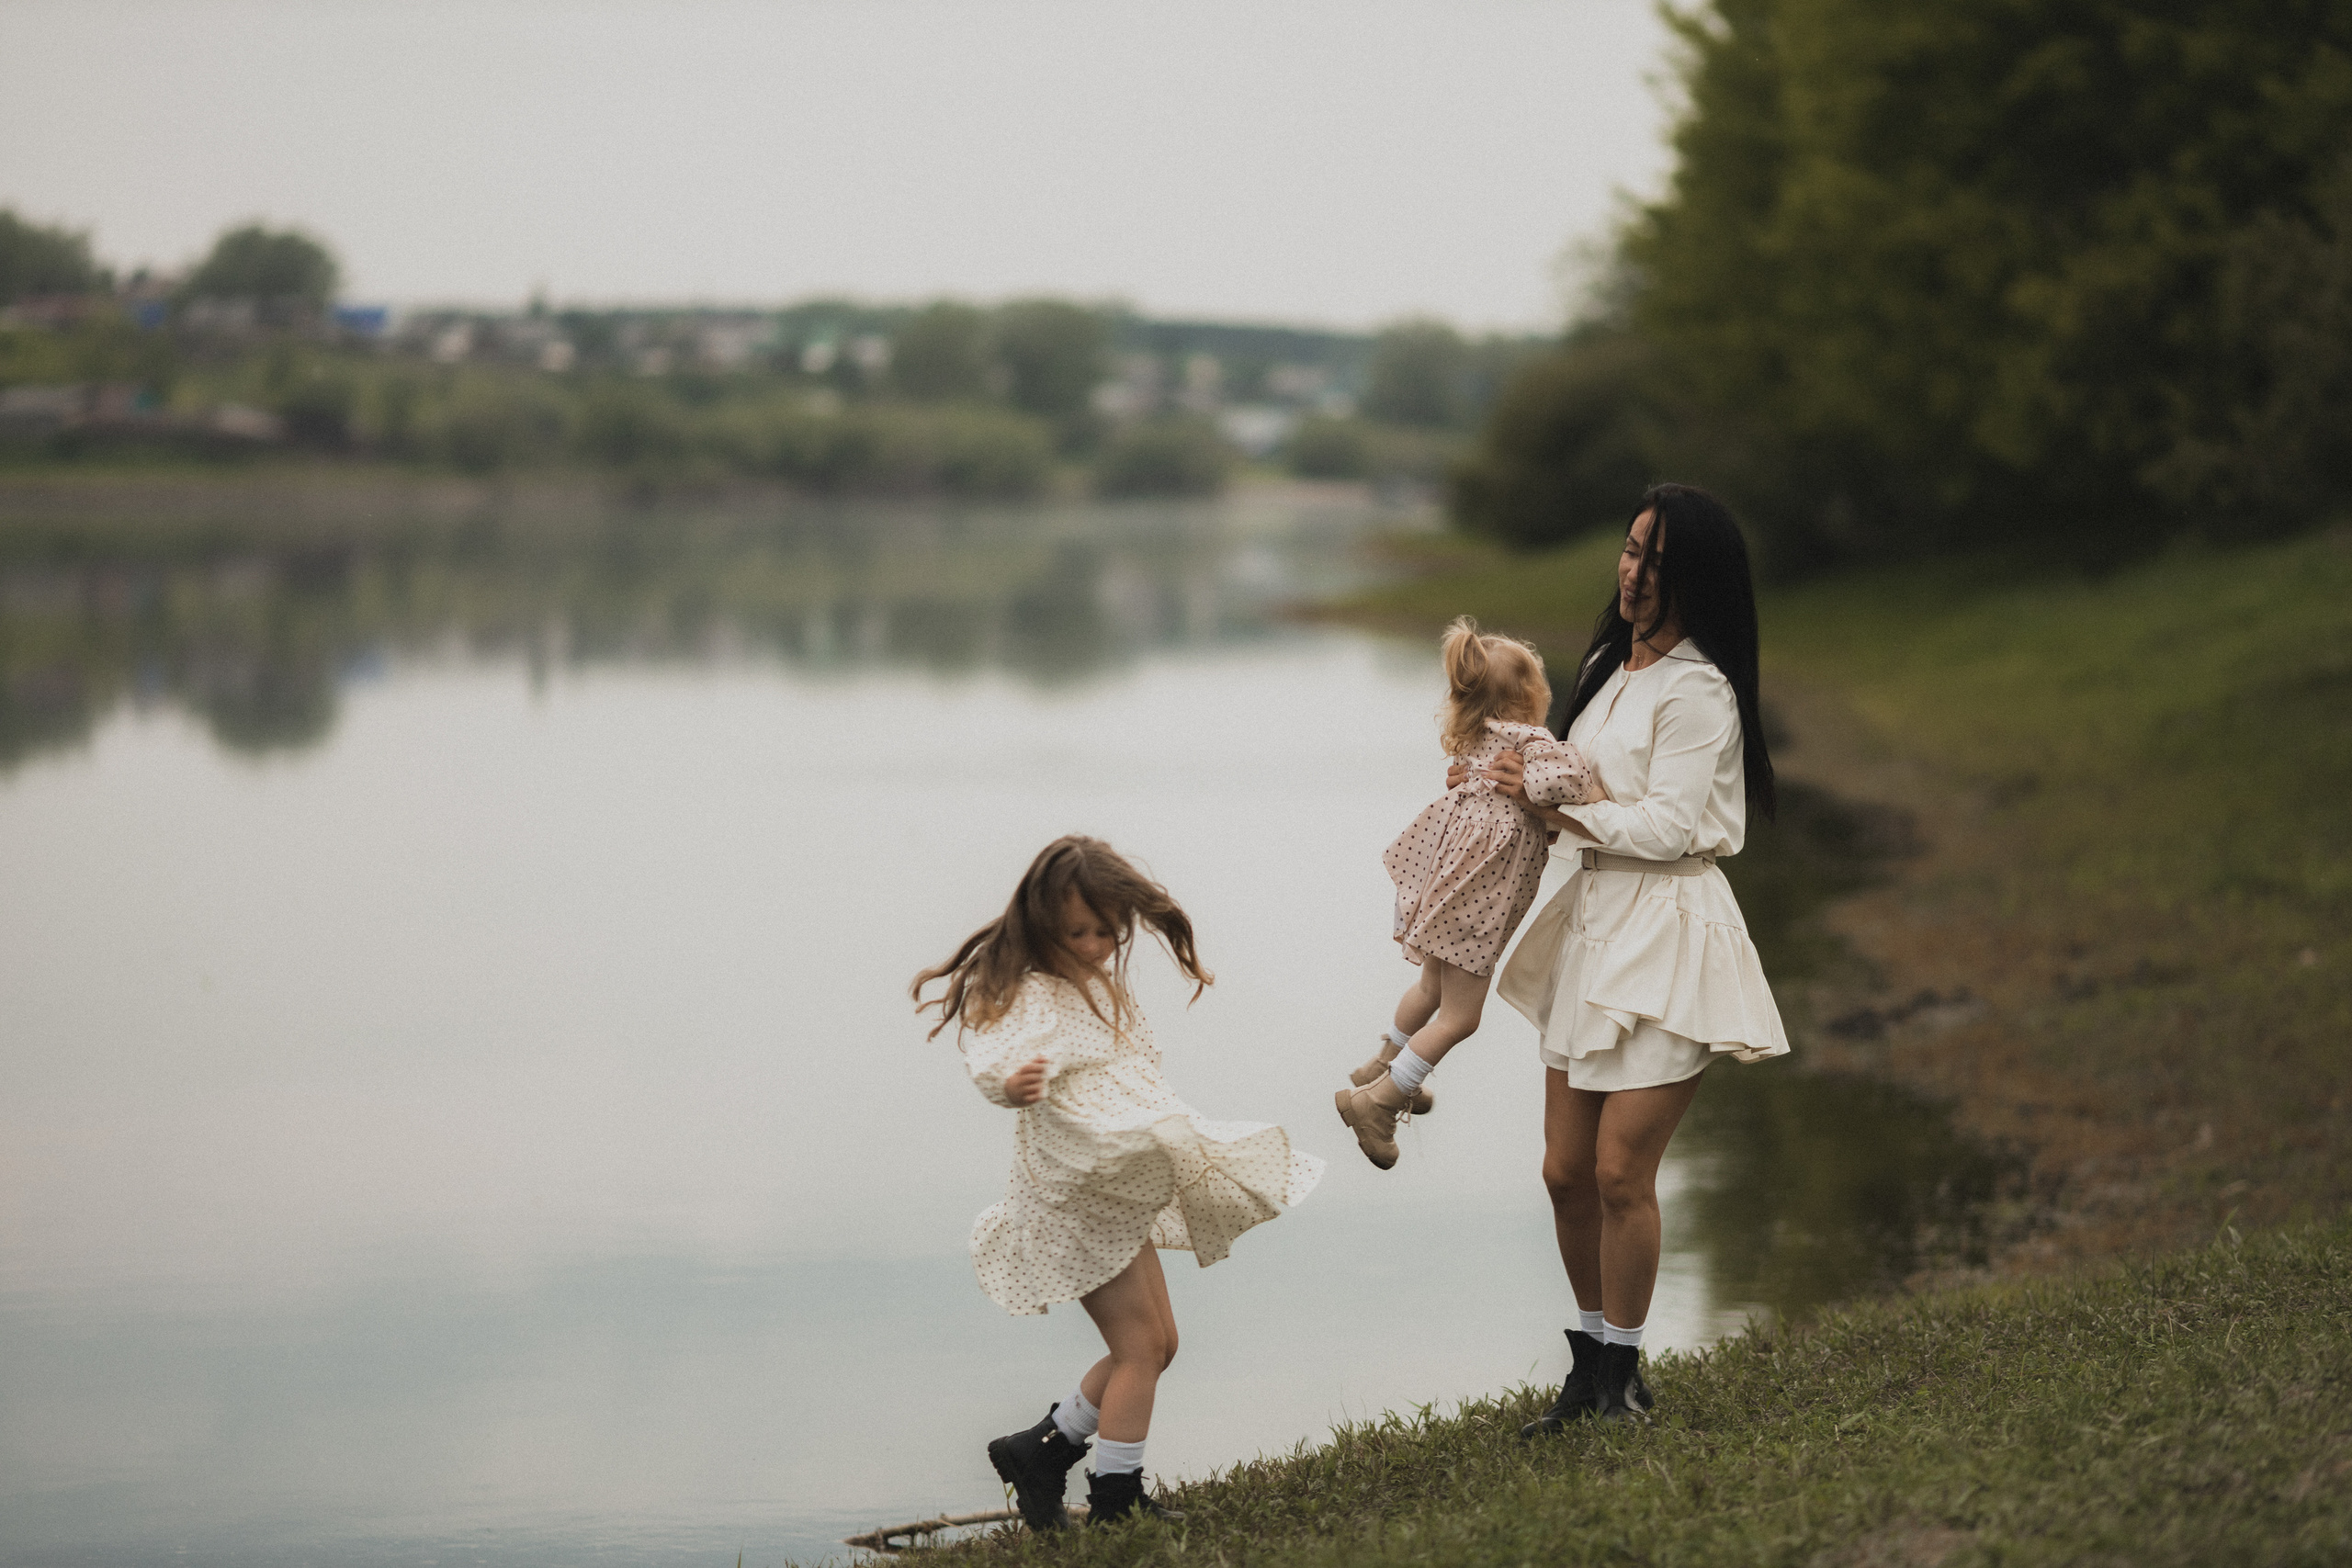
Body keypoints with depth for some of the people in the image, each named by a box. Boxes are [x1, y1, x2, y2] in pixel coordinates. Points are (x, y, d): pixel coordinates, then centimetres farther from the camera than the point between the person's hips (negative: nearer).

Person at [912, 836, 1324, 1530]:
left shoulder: (1103, 984, 12)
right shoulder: (1034, 997, -18)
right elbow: (997, 1055, -40)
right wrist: (1011, 1084, -61)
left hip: (1121, 1194, 10)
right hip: (1076, 1192, -10)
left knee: (1157, 1343, 13)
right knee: (1140, 1344, -9)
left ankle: (1041, 1450, 21)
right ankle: (1115, 1498, -1)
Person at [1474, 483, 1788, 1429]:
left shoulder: (1698, 692, -11)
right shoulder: (1609, 666, 15)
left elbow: (1666, 826, -16)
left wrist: (1551, 805, -10)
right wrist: (1522, 783, 7)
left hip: (1666, 934, -8)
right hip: (1592, 924, 8)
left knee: (1620, 1173, -8)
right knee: (1565, 1171, 7)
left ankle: (1622, 1376, 6)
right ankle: (1591, 1362, 21)